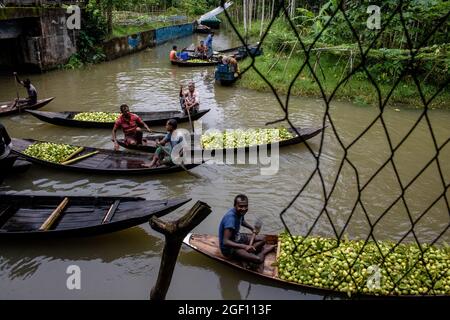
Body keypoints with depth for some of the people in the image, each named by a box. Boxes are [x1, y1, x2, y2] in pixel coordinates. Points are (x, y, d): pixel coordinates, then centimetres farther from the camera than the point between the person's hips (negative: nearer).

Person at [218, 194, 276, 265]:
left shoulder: (239, 212, -5)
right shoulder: (230, 218, -32)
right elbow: (225, 242, -38)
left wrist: (252, 228, 9)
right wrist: (244, 246, -47)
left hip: (237, 238, 9)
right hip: (229, 248, -9)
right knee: (259, 259, -19)